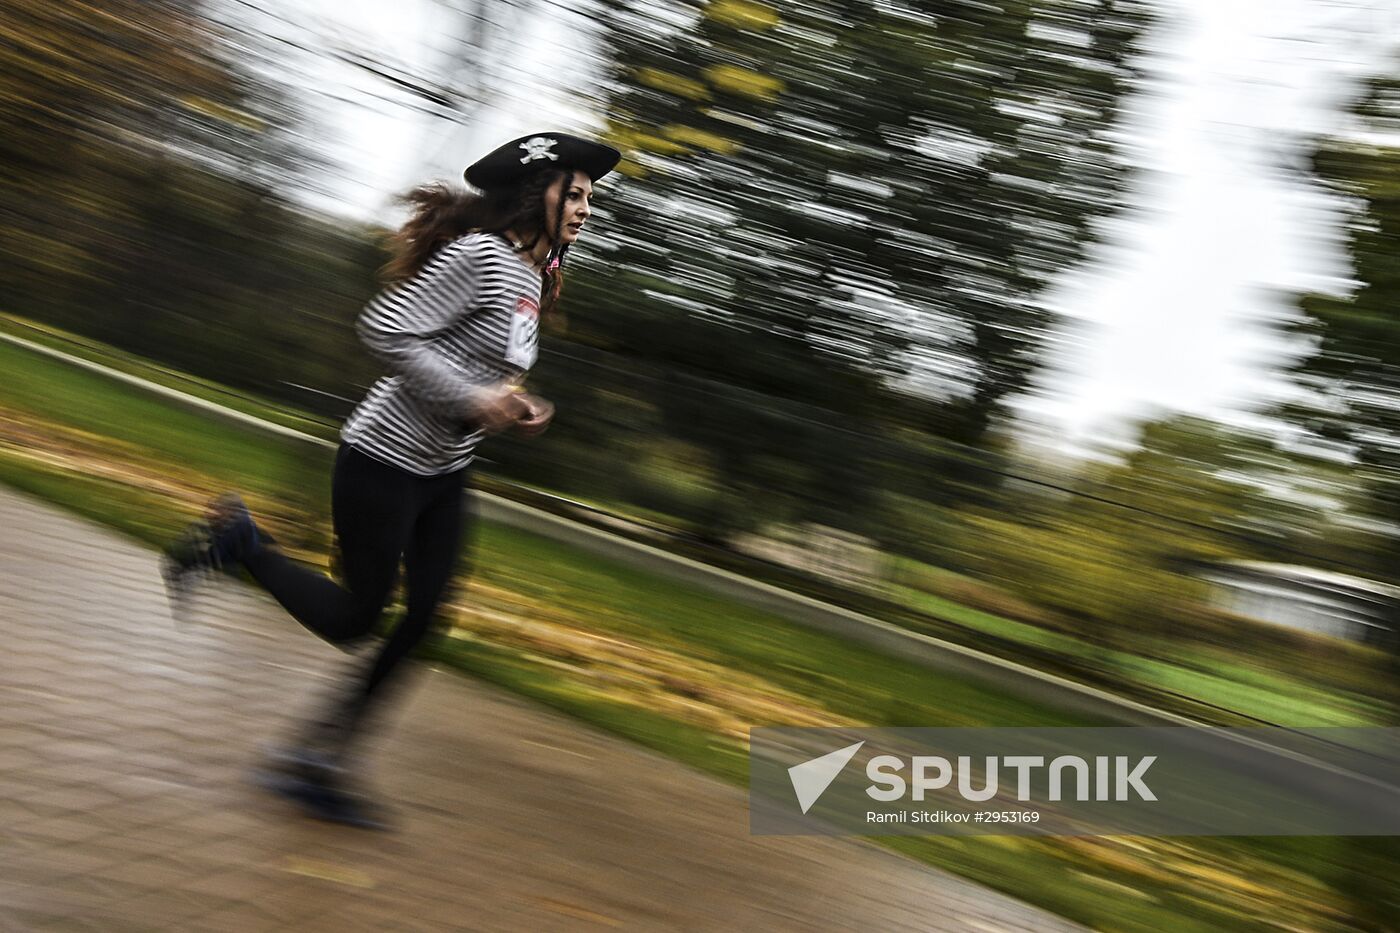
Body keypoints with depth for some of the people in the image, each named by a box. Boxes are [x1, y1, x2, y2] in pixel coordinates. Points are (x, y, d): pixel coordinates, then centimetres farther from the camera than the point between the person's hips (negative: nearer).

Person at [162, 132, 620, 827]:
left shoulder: (533, 275, 11)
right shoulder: (481, 254, -18)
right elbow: (385, 330, -22)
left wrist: (514, 404, 2)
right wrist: (472, 397, -22)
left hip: (444, 474, 9)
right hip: (386, 460, -9)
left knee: (423, 621, 5)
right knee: (354, 619, 1)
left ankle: (316, 760, 17)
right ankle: (236, 542, 22)